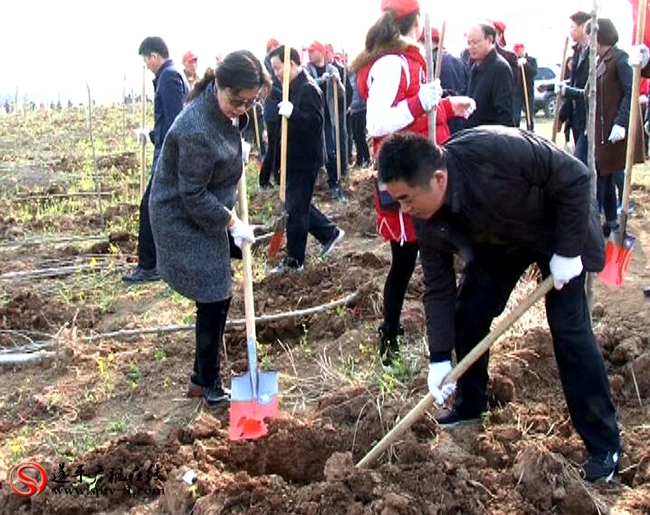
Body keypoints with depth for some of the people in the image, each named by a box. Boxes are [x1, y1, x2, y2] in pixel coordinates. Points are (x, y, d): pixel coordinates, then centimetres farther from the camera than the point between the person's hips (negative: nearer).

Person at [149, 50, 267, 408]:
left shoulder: (220, 108, -4)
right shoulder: (197, 131, -33)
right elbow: (193, 195, -25)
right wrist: (232, 223, -17)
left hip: (204, 215, 10)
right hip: (184, 223, -9)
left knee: (215, 298, 16)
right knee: (214, 300, -4)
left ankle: (204, 373, 32)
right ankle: (208, 384, 12)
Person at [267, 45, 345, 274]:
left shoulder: (308, 89, -18)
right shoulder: (296, 87, 13)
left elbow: (315, 122, -28)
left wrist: (292, 113, -40)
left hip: (305, 160, -10)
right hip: (296, 158, 10)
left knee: (296, 209, -2)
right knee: (297, 205, 18)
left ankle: (294, 260, 7)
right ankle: (329, 232, 31)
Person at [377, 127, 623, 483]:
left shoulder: (497, 151, -42)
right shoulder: (427, 223, -23)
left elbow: (574, 178, -29)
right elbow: (438, 288, -13)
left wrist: (568, 251, -26)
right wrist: (439, 359, -14)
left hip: (558, 230, -5)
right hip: (498, 242, 5)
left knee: (569, 327, -11)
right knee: (467, 313, -3)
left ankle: (604, 446, -1)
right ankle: (470, 405, 23)